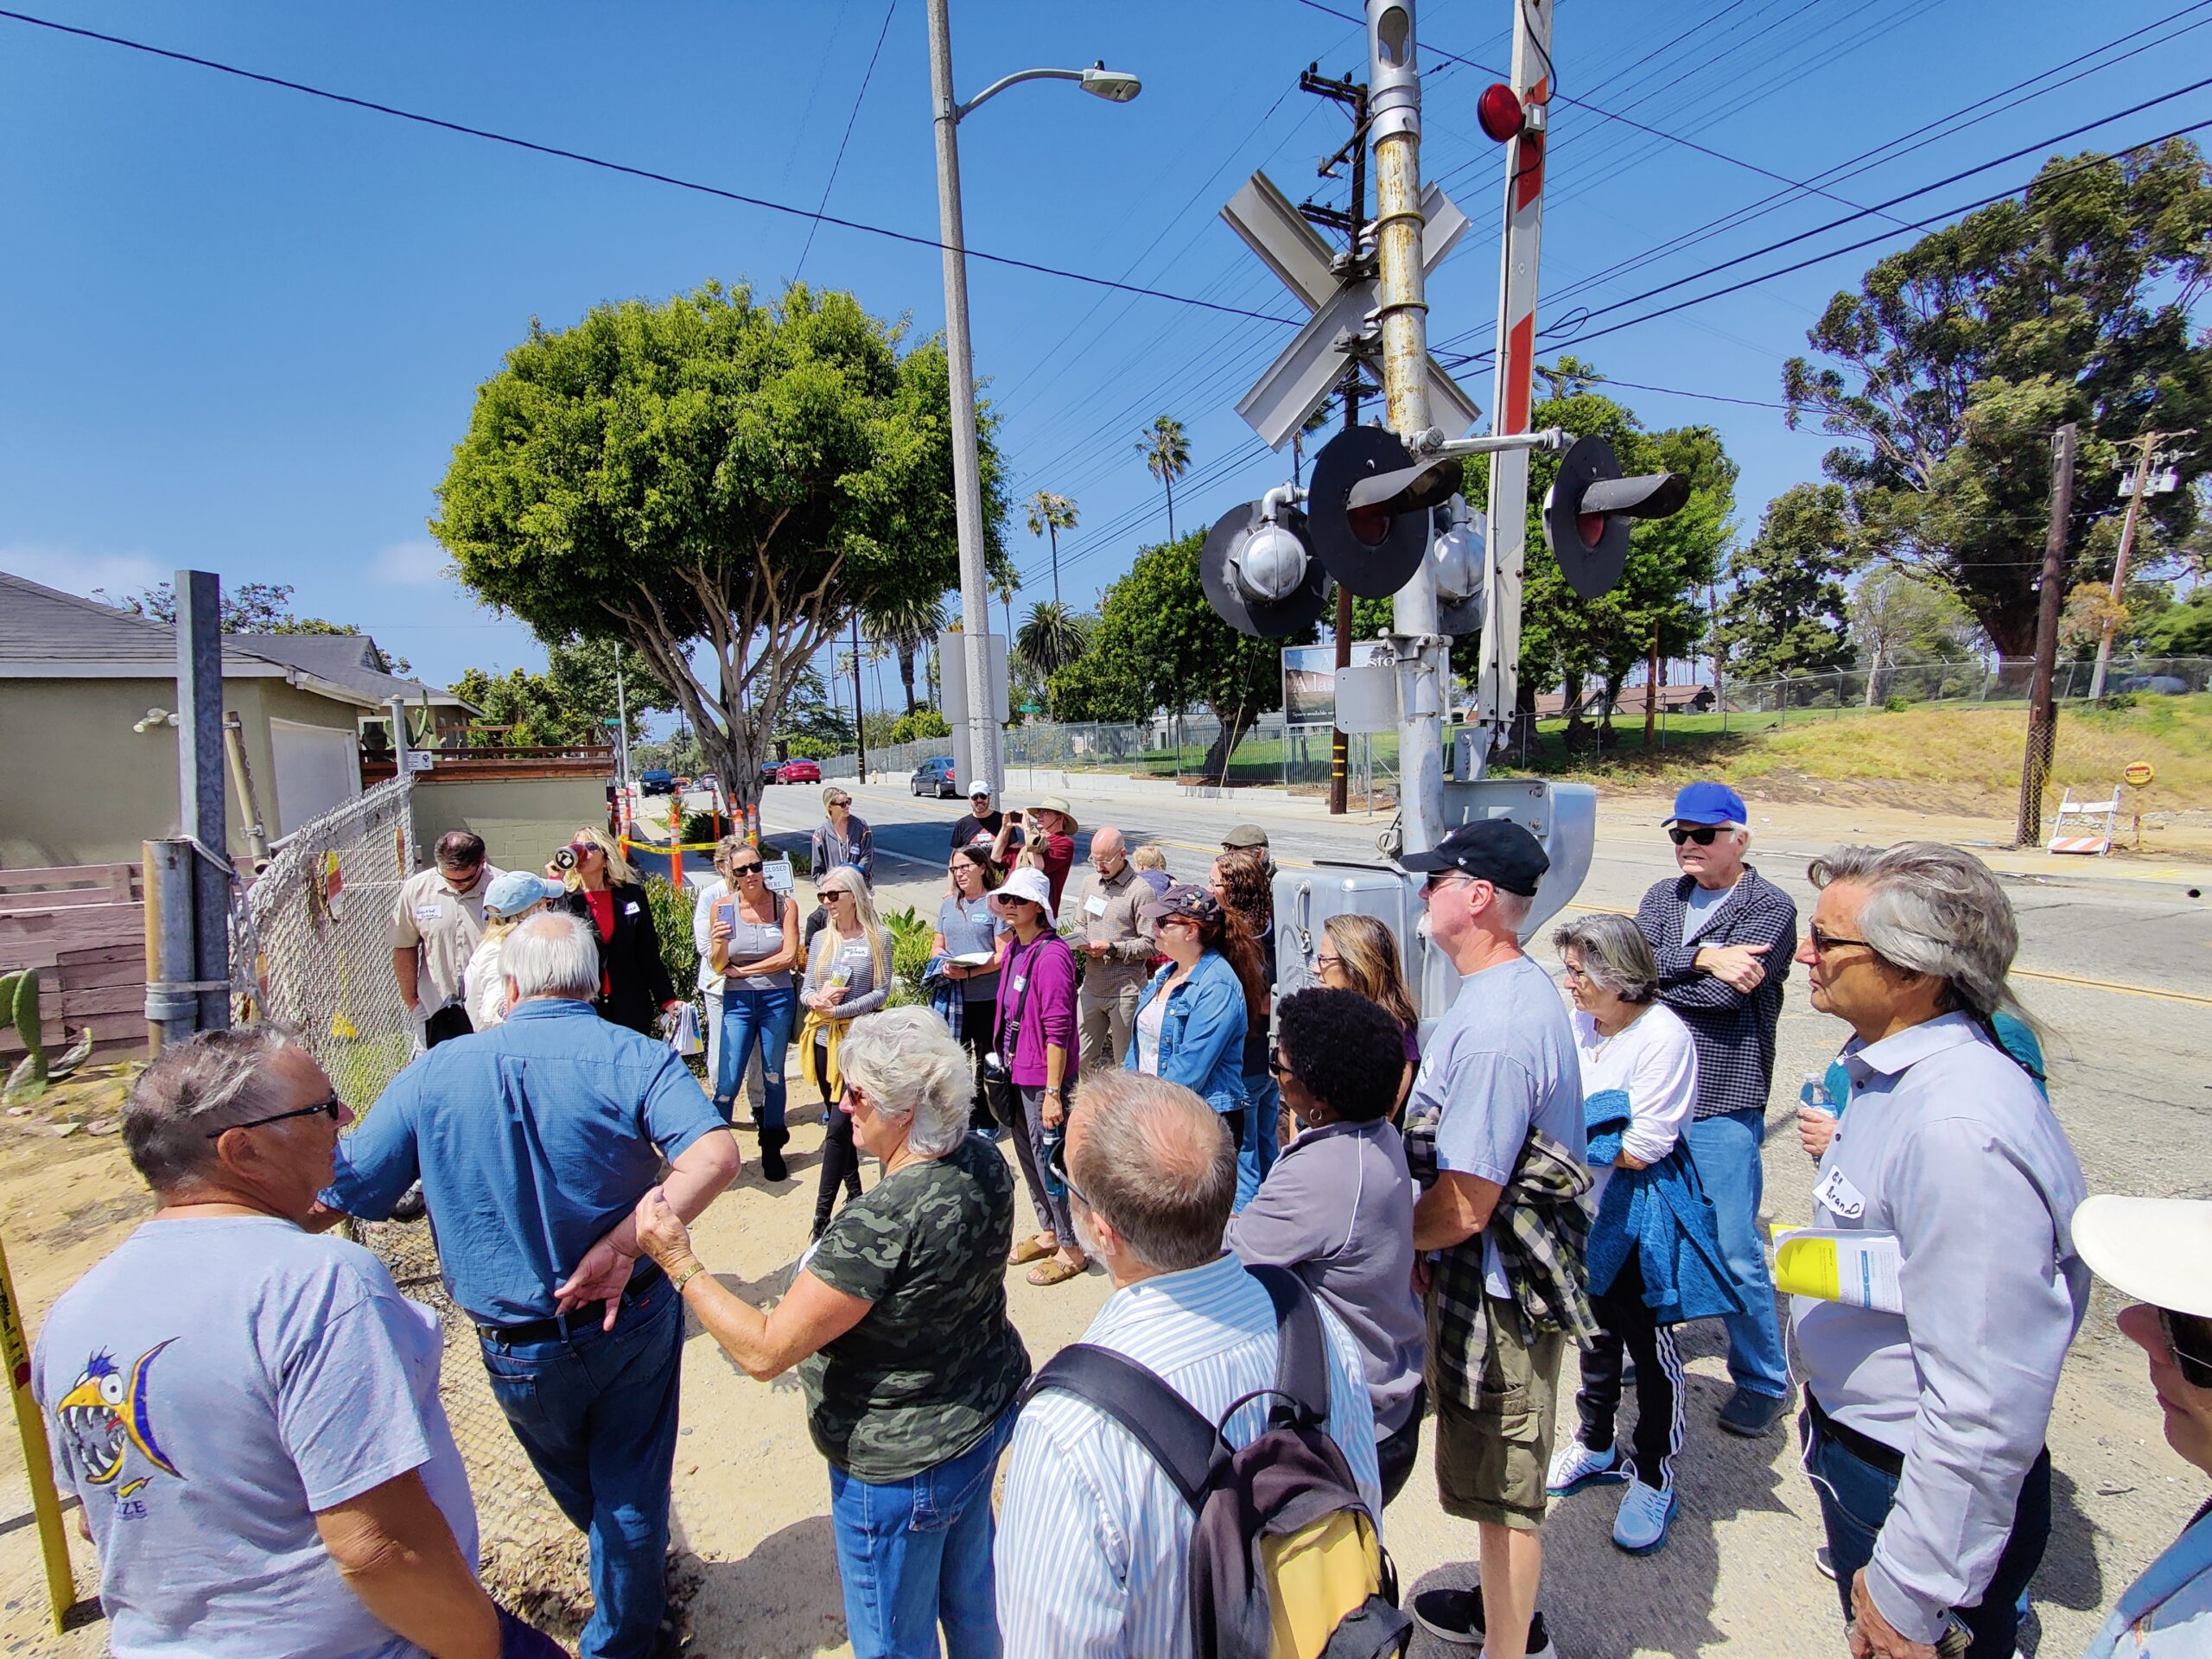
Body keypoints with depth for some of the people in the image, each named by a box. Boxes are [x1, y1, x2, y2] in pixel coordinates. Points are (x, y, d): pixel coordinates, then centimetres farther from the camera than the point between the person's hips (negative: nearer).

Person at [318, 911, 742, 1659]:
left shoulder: (435, 1074, -12)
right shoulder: (633, 1057, -17)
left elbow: (329, 1200, -5)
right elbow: (715, 1156, -32)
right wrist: (622, 1245, -26)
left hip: (520, 1347, 3)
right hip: (633, 1319, -2)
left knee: (579, 1492, 31)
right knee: (630, 1491, 21)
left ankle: (634, 1580, 55)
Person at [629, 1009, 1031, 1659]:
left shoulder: (881, 1221, -37)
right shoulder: (984, 1161, -13)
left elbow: (765, 1351, -28)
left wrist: (678, 1262, -21)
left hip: (902, 1463, -7)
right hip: (990, 1411, 7)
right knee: (969, 1590, 32)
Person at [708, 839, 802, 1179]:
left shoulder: (784, 905, -4)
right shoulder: (722, 907, -2)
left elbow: (789, 957, -9)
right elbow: (717, 965, 0)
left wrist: (743, 970, -8)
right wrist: (719, 943, -22)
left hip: (777, 1000, 0)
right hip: (737, 1002, 0)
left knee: (773, 1077, 12)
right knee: (728, 1081, -2)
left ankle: (772, 1150, 27)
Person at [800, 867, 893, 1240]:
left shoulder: (877, 938, -5)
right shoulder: (821, 938, 8)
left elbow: (881, 992, -8)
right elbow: (805, 991, 9)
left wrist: (840, 1009, -17)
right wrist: (817, 999, -14)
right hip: (824, 1040, 5)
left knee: (838, 1127, -9)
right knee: (840, 1122, 13)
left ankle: (822, 1216, -3)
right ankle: (855, 1197, 26)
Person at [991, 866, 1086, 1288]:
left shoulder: (1051, 955, -22)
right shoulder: (1014, 947, 6)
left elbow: (1057, 1029, -23)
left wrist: (1053, 1092, -22)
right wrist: (1003, 1058, 16)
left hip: (1043, 1075, -9)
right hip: (1016, 1069, 9)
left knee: (1048, 1158, 3)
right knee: (1027, 1152, 20)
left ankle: (1072, 1248, 21)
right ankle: (1048, 1232, 39)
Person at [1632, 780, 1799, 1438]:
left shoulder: (1771, 908, -8)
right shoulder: (1662, 897, 9)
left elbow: (1724, 993, -20)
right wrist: (1699, 958, -20)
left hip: (1723, 1103, -5)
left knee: (1736, 1251, 2)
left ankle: (1764, 1380, 24)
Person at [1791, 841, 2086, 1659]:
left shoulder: (1957, 1131, -34)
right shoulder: (1893, 1068, -4)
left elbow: (1984, 1406, -30)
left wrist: (1910, 1590, -22)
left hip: (1934, 1489, -8)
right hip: (1858, 1450, 8)